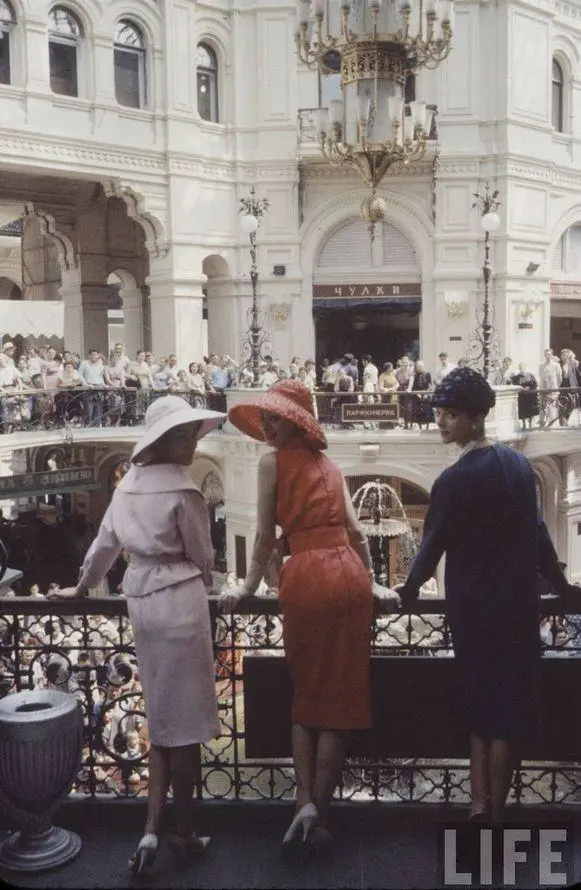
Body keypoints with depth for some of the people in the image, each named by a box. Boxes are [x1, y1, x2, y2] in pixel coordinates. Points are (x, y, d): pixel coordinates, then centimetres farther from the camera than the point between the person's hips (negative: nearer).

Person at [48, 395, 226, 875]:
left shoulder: (130, 481, 9)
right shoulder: (183, 490, -13)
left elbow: (105, 541, 17)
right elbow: (202, 556, -5)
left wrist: (83, 585, 31)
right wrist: (204, 584, 17)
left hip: (140, 600, 7)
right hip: (179, 600, -7)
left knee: (161, 715, 15)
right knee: (184, 718, 4)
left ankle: (152, 829, 11)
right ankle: (183, 833, 16)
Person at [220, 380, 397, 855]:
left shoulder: (273, 460, 4)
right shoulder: (329, 464, 19)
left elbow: (266, 535, 4)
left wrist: (249, 587, 14)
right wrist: (373, 584, 27)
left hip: (307, 576, -4)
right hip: (350, 574, 4)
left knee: (306, 697, 13)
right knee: (343, 700, 8)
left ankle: (305, 803, 4)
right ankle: (319, 815, 13)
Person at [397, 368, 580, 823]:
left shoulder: (454, 481, -14)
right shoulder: (518, 463, 1)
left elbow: (433, 547, -9)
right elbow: (537, 530, 8)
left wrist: (408, 591, 7)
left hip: (474, 609, -3)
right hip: (519, 605, 3)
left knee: (482, 706, 13)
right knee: (512, 708, 8)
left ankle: (480, 805, 15)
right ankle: (496, 810, 13)